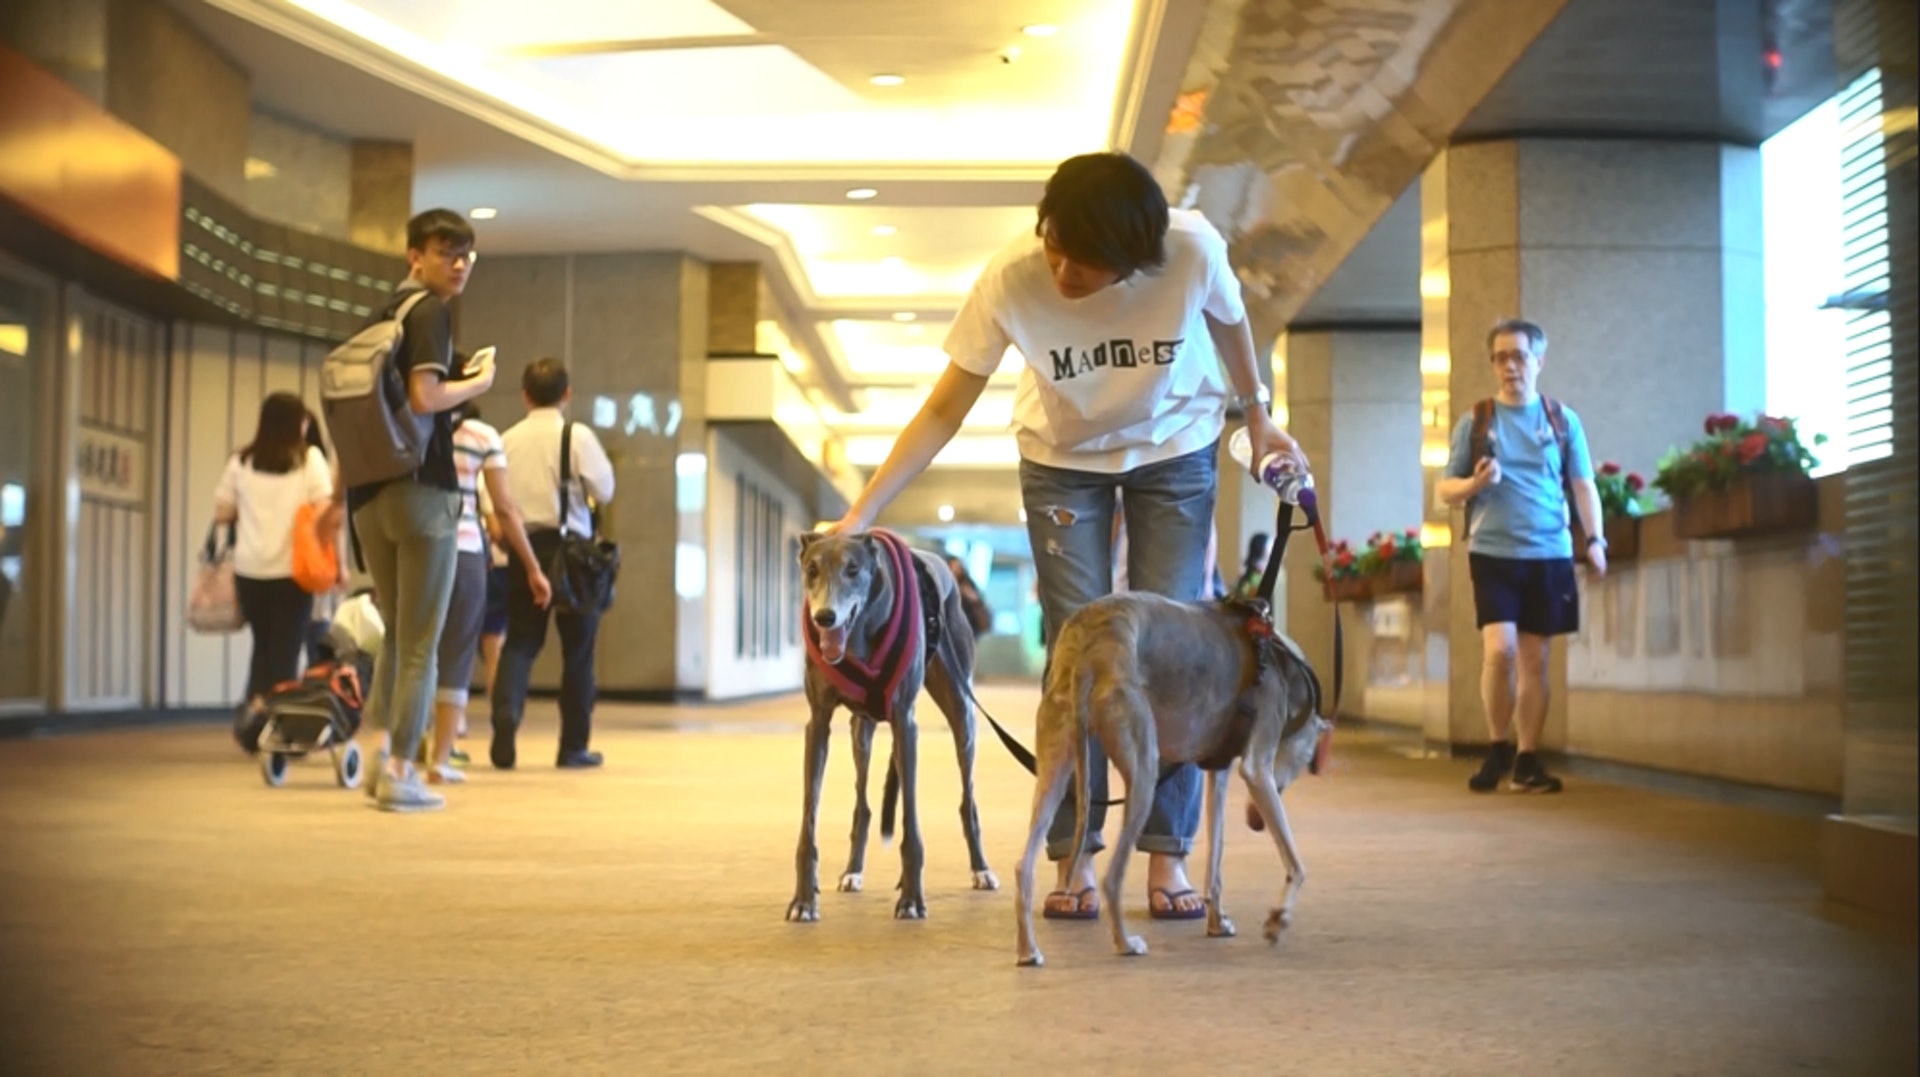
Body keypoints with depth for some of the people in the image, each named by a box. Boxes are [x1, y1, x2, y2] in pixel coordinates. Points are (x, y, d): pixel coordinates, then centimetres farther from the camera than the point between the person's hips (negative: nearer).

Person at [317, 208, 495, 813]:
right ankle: (398, 773, 1)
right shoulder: (429, 312, -7)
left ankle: (379, 759, 17)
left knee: (395, 635, 18)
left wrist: (340, 496, 25)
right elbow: (424, 398, -21)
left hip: (370, 496, 8)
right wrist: (479, 382, -4)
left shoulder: (383, 315, 18)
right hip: (421, 490, -8)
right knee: (420, 643, 0)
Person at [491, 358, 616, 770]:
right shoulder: (577, 436, -5)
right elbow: (604, 489, -6)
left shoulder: (508, 440, 7)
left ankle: (505, 728, -15)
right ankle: (574, 746, 10)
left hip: (523, 547, 3)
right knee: (577, 649, 7)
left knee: (520, 643, 6)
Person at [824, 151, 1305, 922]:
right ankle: (1074, 860, 2)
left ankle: (1168, 858, 1)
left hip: (1176, 451, 0)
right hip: (1062, 460, 0)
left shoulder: (1194, 252, -31)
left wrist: (1257, 417, 4)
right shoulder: (1010, 280, -30)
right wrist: (859, 516, -29)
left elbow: (1230, 323, -6)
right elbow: (944, 411, -23)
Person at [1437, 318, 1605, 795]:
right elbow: (1446, 488, 9)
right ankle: (1499, 748, 6)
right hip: (1492, 553, -1)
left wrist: (1595, 538, -7)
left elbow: (1584, 484, 7)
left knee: (1534, 659, 4)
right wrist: (1475, 484, -13)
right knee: (1500, 649, -13)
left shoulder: (1563, 420, 10)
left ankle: (1527, 761, 12)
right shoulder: (1474, 421, 7)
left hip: (1549, 553, 1)